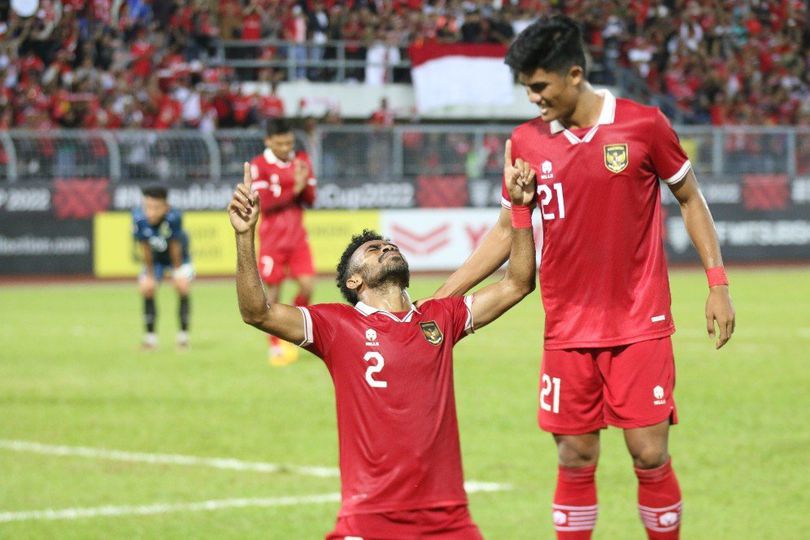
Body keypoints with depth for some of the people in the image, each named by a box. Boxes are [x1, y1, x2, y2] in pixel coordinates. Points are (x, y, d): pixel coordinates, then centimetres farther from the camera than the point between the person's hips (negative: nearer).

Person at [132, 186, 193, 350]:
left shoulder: (174, 217, -37)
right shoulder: (139, 218, -32)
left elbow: (175, 247, -23)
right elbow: (145, 250, -19)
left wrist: (177, 271, -13)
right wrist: (150, 274, -11)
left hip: (178, 256, -2)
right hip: (155, 258, 2)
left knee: (183, 286, -18)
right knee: (146, 287, -12)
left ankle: (183, 335, -5)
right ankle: (150, 336, 0)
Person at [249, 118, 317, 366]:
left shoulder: (301, 160, 6)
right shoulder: (258, 166, -9)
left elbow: (310, 199, 4)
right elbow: (263, 201, -19)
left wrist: (304, 183, -16)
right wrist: (294, 189, -25)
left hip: (298, 236, 4)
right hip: (272, 240, -4)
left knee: (306, 285, -6)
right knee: (273, 292, -1)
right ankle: (275, 346, 11)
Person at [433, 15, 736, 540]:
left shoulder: (643, 124, -6)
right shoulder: (527, 141, 2)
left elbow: (690, 198, 6)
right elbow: (508, 232, 11)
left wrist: (718, 283, -1)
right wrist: (438, 300, 7)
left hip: (641, 326, -2)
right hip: (568, 332, 3)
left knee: (650, 455, -4)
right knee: (575, 459, 3)